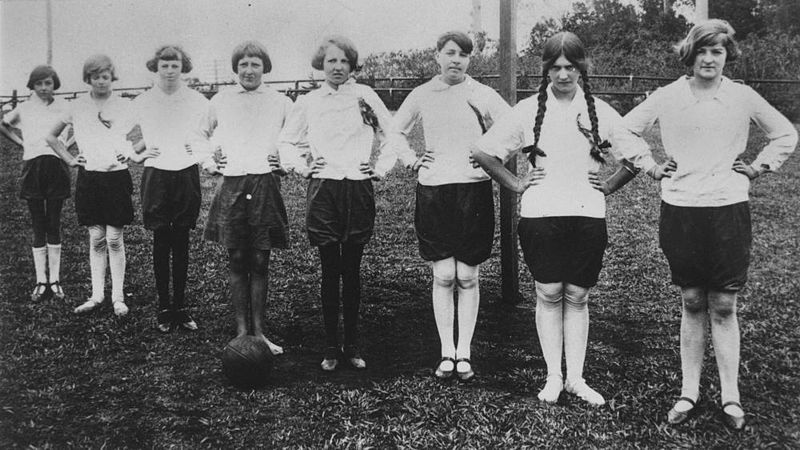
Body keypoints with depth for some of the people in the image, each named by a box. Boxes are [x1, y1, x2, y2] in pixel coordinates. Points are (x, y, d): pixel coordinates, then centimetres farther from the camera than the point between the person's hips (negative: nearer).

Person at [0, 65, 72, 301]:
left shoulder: (63, 107, 3)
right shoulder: (24, 109, 7)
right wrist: (19, 141, 11)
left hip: (56, 166, -1)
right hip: (32, 167, 1)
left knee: (54, 225, 4)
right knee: (38, 226, 3)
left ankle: (55, 280, 10)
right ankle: (41, 281, 8)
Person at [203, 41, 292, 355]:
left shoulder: (281, 103, 7)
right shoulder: (220, 101, 9)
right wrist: (209, 162, 9)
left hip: (266, 186, -1)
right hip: (231, 186, 1)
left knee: (260, 263, 3)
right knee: (237, 261, 3)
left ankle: (259, 332, 12)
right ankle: (241, 331, 11)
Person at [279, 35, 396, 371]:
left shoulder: (365, 96, 5)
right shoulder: (308, 102, 7)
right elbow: (287, 141, 18)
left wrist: (381, 167, 4)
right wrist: (300, 167, 4)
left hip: (358, 189, 0)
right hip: (323, 190, 0)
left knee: (352, 272, 6)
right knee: (330, 272, 3)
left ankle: (352, 345, 16)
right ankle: (331, 347, 12)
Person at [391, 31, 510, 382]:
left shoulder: (482, 95, 1)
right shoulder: (422, 95, 6)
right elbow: (395, 130, 20)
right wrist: (411, 159, 8)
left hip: (474, 190, -1)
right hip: (433, 191, 1)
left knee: (467, 277, 2)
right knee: (443, 276, 1)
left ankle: (464, 352, 11)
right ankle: (446, 352, 9)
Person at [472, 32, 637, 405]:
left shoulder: (599, 111, 4)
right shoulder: (529, 110, 2)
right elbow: (483, 151, 5)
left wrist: (610, 185, 5)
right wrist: (515, 183, 2)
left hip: (588, 215, 1)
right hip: (541, 215, -1)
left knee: (577, 297, 5)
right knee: (549, 294, 2)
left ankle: (575, 378, 14)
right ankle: (553, 376, 12)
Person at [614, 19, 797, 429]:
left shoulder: (742, 97, 2)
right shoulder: (668, 96, 2)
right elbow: (625, 129, 11)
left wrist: (758, 168, 5)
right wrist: (650, 166, 5)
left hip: (729, 208, 0)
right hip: (679, 210, 1)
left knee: (723, 307, 3)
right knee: (692, 303, 8)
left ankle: (730, 396, 13)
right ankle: (689, 392, 17)